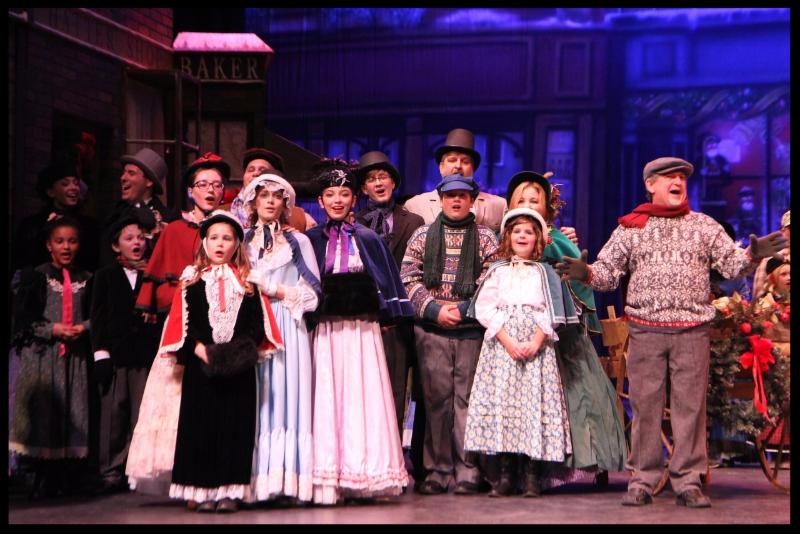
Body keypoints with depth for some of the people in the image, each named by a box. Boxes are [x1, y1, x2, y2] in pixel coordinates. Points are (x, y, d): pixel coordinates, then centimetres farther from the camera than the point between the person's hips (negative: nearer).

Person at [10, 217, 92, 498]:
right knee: (43, 412, -5)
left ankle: (68, 480, 8)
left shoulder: (86, 280, 11)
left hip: (76, 355, 2)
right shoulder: (35, 277, 2)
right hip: (42, 354, -2)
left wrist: (84, 328, -8)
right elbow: (22, 319, -1)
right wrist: (53, 330, -12)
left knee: (74, 411, 0)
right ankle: (44, 482, 3)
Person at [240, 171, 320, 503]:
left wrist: (274, 291, -4)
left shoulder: (298, 242, 12)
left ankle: (288, 479, -10)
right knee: (253, 403, -6)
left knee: (287, 398, -9)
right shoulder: (241, 241, 16)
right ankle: (257, 479, -6)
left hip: (287, 330, -1)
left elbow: (312, 295, 5)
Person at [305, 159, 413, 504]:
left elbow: (387, 281, 10)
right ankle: (328, 481, -1)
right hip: (325, 329, 0)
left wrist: (389, 316, 2)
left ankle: (363, 477, 4)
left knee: (363, 396, -1)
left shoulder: (368, 239, 9)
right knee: (328, 397, -3)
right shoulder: (311, 240, 8)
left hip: (362, 328, 1)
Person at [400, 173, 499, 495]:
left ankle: (467, 472, 2)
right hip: (431, 329, 1)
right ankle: (437, 470, 6)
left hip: (472, 329, -1)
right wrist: (434, 309, -8)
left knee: (467, 398, -2)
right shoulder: (422, 236, 12)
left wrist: (464, 309, -11)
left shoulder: (486, 238, 9)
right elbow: (409, 279, 5)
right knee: (436, 398, 0)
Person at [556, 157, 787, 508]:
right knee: (645, 405, 2)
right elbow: (608, 272, 6)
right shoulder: (631, 227, 9)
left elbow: (731, 264, 8)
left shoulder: (703, 226, 12)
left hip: (693, 331, 1)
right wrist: (585, 274, -14)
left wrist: (752, 255, -12)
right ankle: (642, 480, 9)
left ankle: (688, 482, 8)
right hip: (646, 330, -1)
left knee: (690, 406, 1)